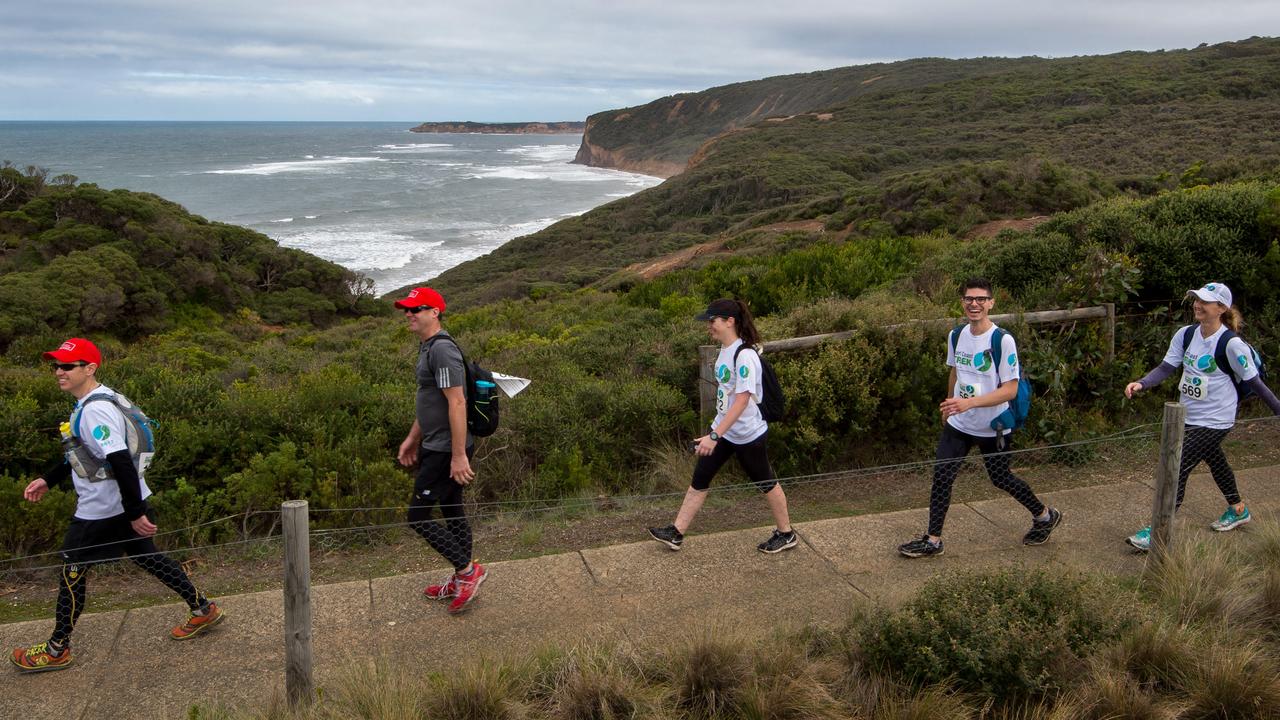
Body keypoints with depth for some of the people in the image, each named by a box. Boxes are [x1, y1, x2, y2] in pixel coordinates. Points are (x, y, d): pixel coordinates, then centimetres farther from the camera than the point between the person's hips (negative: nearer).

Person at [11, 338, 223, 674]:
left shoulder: (95, 410, -24)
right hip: (121, 505, 9)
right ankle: (203, 609, 26)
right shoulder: (90, 403, 9)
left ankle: (56, 650, 22)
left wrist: (135, 513, -26)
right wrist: (47, 480, 19)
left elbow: (121, 462, -28)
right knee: (146, 556, 18)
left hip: (102, 510, -9)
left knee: (72, 571, 6)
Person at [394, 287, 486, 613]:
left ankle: (468, 570, 5)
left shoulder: (442, 349, -20)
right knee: (451, 512, 16)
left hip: (446, 451, -10)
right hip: (434, 448, 10)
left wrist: (458, 455, -26)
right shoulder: (427, 347, 13)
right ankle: (461, 579, 27)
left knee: (418, 516, -5)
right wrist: (412, 438, 25)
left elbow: (457, 403, -25)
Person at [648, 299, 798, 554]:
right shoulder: (724, 349, 2)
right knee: (699, 479, 9)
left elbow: (742, 400, -30)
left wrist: (714, 435, -33)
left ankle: (786, 534, 30)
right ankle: (676, 533, 18)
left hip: (747, 434, -8)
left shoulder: (744, 355, -25)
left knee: (765, 483, 10)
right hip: (723, 429, 8)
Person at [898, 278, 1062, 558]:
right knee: (941, 476, -2)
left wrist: (969, 402, -31)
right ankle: (933, 541, 8)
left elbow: (1010, 389, -21)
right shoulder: (956, 336, 0)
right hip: (958, 424, 5)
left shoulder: (1003, 340, -19)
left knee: (1000, 478, 11)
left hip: (992, 427, -5)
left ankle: (1045, 515, 38)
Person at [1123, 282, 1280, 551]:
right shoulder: (1186, 334, -3)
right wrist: (1141, 384, -20)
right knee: (1215, 461, 26)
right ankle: (1238, 509, 51)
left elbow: (1253, 382, -10)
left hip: (1215, 420, -7)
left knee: (1177, 468, -11)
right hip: (1191, 416, 7)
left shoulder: (1232, 344, -19)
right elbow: (1167, 367, -4)